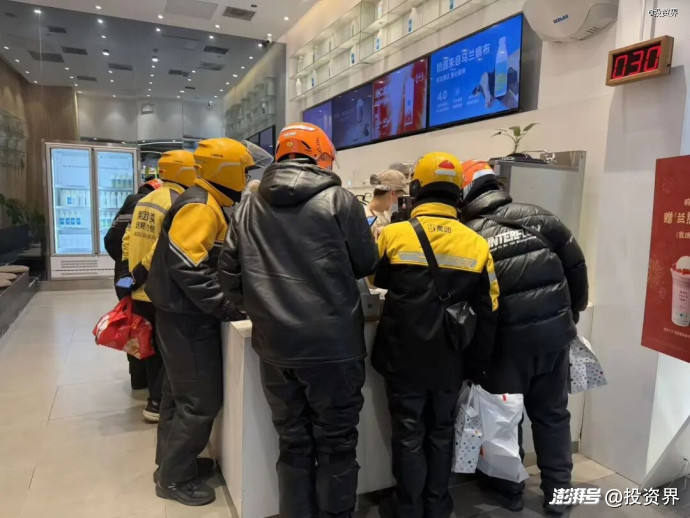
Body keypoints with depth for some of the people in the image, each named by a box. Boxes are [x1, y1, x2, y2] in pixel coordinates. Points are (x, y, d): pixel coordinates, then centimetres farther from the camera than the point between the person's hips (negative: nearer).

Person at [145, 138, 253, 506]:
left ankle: (172, 462, 36)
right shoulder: (200, 207, -19)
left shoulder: (206, 204, 13)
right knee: (200, 400, -1)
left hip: (184, 314, 11)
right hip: (187, 317, -11)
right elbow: (186, 266, -28)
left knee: (180, 393, 20)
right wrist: (229, 307, -25)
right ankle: (174, 478, 16)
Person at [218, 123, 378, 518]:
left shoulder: (250, 207, 4)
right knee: (336, 445, 13)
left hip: (275, 346, 4)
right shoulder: (340, 201, -7)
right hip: (333, 345, -4)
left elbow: (230, 276, 6)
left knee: (293, 444, 19)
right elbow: (367, 264, 1)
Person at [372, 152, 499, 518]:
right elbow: (487, 314, -2)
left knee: (409, 435, 13)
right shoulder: (477, 245, -6)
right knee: (441, 433, 20)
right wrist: (477, 363, 10)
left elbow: (378, 280, 8)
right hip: (450, 360, 3)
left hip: (405, 357, -2)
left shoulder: (393, 235, -12)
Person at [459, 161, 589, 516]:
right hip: (554, 330, 4)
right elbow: (576, 265, 6)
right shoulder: (538, 216, 0)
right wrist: (573, 311, 19)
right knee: (552, 413, 20)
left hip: (508, 337, -3)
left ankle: (509, 487, 32)